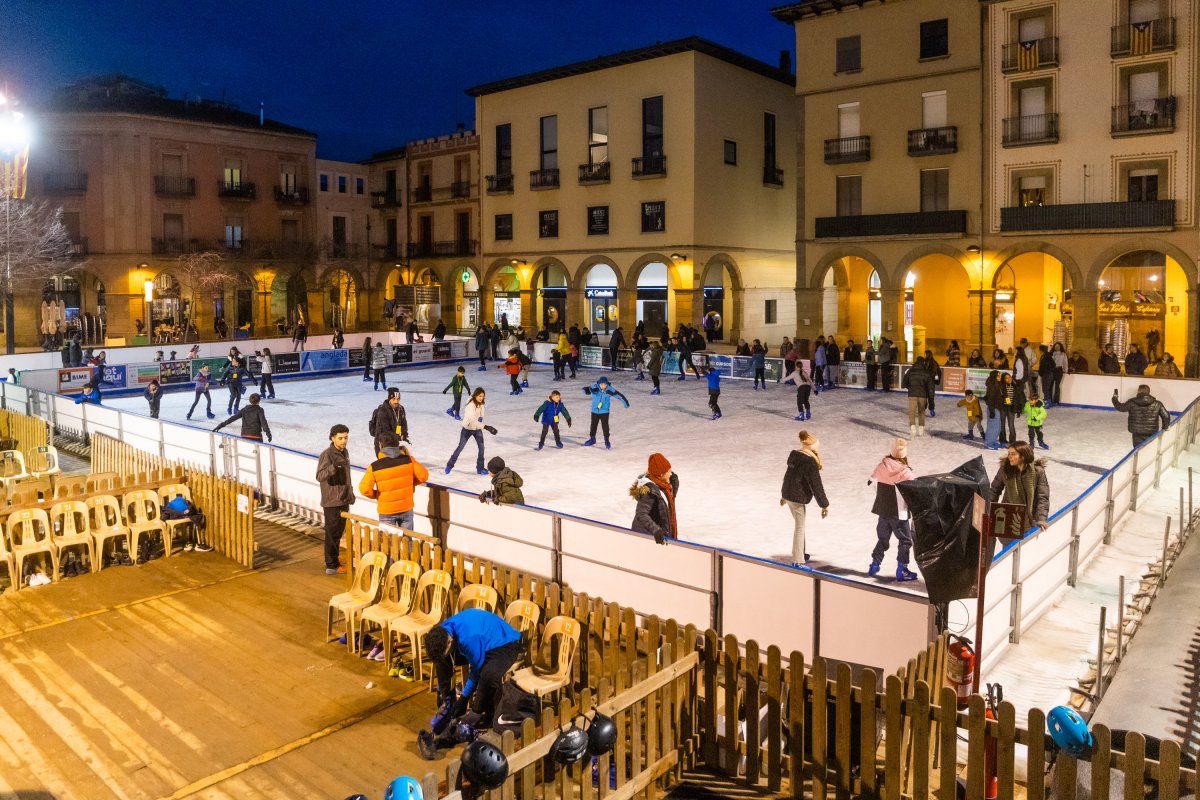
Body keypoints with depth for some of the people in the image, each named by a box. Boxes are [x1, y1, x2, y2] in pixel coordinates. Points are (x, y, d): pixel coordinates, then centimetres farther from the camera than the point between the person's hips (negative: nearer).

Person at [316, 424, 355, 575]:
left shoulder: (345, 452, 8)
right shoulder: (327, 455, -17)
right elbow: (319, 476, -29)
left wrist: (350, 492, 20)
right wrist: (334, 466, -44)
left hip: (343, 500, 8)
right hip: (332, 501, -8)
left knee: (339, 531, 16)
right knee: (332, 533, -1)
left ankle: (333, 559, 28)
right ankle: (331, 566, 6)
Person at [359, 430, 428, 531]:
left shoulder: (374, 467, -15)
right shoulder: (408, 460, -11)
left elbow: (364, 489, -18)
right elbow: (423, 476, -7)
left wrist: (375, 495, 2)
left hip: (386, 512, -2)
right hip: (406, 508, 2)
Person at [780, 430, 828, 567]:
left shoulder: (795, 455, 5)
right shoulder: (810, 462, -22)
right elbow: (816, 485, -20)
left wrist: (784, 494, 30)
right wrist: (824, 505, -12)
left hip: (788, 494, 9)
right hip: (799, 498, -9)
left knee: (799, 525, 21)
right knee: (800, 527, 1)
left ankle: (802, 553, 34)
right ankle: (798, 561, 6)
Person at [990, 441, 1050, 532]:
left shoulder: (1038, 471, -11)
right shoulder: (1005, 468, -7)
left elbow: (1043, 497, -11)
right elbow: (995, 489, 7)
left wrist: (1041, 519, -20)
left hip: (1029, 519, -1)